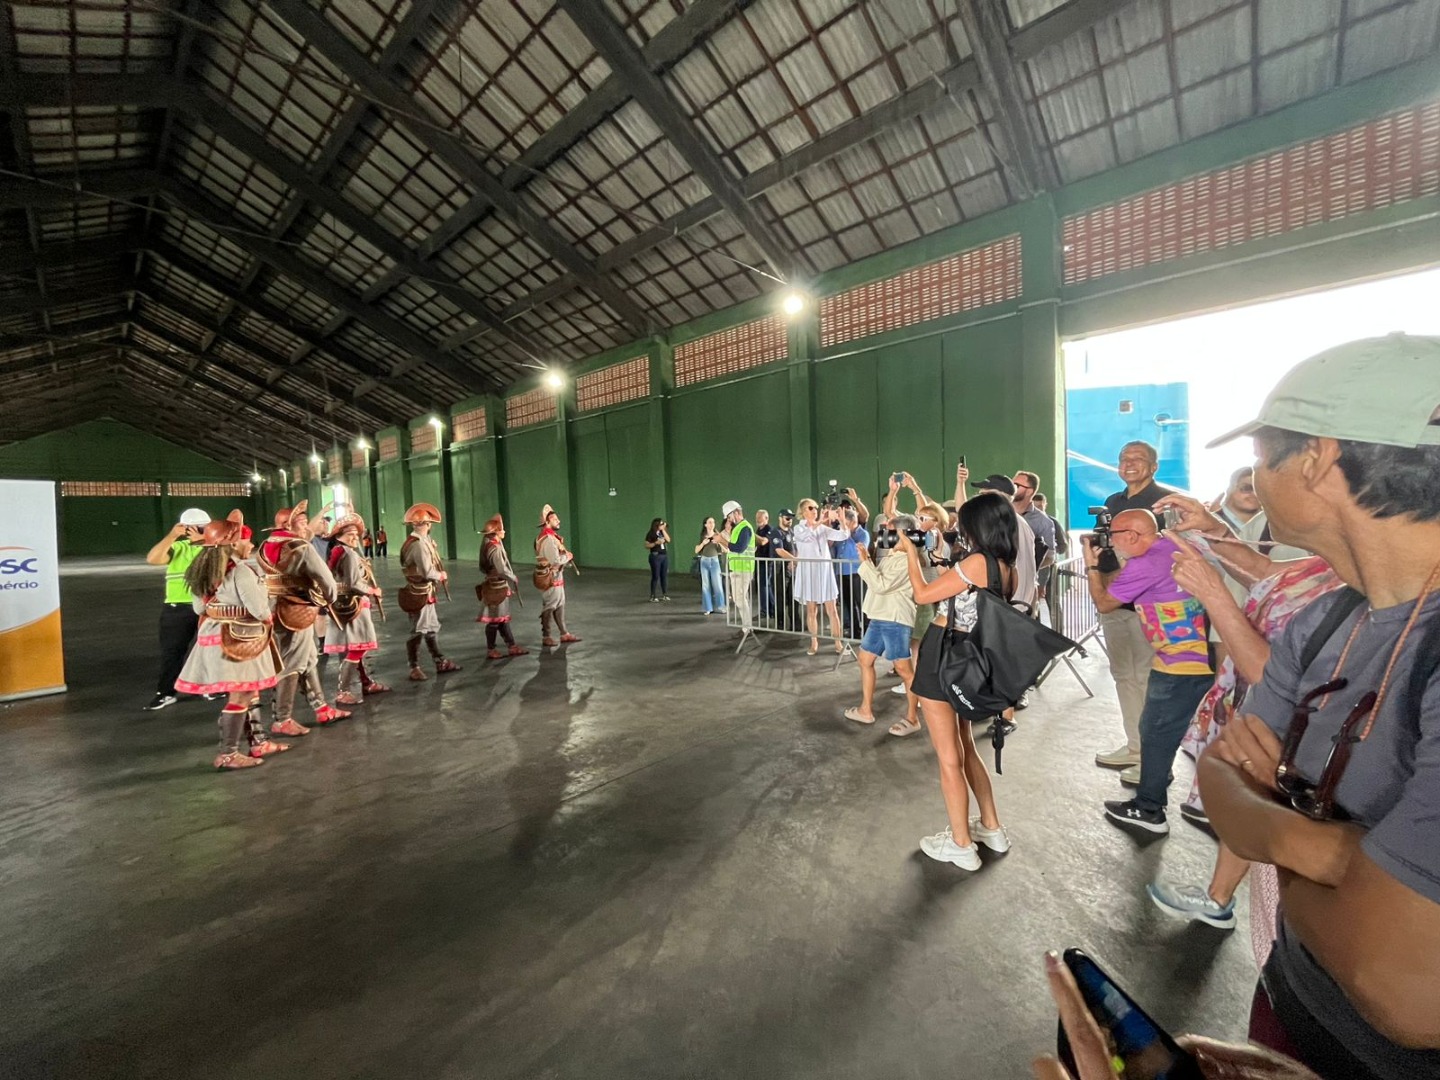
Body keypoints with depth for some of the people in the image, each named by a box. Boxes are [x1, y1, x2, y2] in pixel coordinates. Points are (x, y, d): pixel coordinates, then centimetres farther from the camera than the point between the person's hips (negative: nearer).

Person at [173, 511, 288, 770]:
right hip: (238, 640, -9)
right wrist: (268, 618, -1)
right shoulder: (241, 571, -19)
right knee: (240, 696, 0)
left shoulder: (205, 571, 9)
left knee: (248, 692, 17)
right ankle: (227, 754, 8)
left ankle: (258, 741, 26)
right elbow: (260, 610, -20)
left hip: (215, 635, 9)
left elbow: (199, 607, 16)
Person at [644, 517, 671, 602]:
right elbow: (646, 545, -8)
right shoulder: (651, 534, -5)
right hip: (656, 556, -6)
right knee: (655, 576, -4)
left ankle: (665, 595, 15)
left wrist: (663, 530, -5)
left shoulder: (663, 532, 11)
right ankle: (653, 596, 3)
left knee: (664, 575, 7)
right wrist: (656, 543, -19)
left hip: (665, 556, 6)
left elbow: (668, 540, -3)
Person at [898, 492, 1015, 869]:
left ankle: (961, 845, 19)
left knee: (948, 756, 5)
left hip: (943, 656, -8)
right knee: (964, 746, 24)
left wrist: (910, 552, 0)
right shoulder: (1010, 571, 6)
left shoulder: (977, 562, -19)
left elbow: (922, 595, -11)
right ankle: (992, 828, 35)